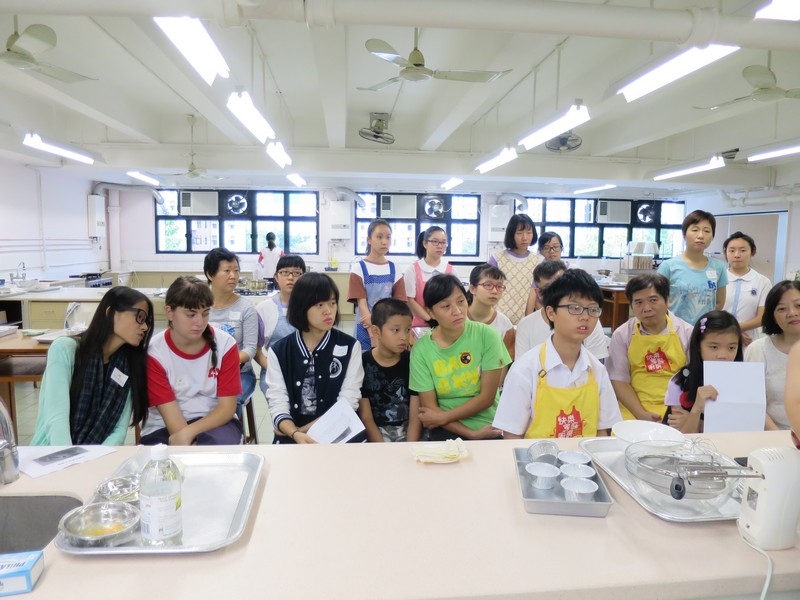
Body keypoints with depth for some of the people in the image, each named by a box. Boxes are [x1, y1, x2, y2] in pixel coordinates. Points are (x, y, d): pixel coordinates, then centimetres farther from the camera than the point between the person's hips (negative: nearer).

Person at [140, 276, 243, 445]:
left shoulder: (225, 344, -8)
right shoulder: (153, 352, -11)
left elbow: (227, 407, -9)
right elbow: (170, 413, -13)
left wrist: (187, 434, -23)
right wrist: (187, 445, -27)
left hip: (214, 422, 1)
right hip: (164, 428, 0)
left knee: (222, 443, -32)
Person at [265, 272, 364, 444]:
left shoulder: (350, 347, 1)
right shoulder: (278, 351, 3)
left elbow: (347, 403, -5)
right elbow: (277, 403, -4)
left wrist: (304, 429, -12)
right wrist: (295, 434, -23)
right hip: (292, 436, 0)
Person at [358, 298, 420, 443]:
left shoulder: (412, 362, -4)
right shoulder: (363, 363, -8)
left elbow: (416, 416, -4)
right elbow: (366, 418, -6)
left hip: (407, 430, 2)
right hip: (376, 431, -2)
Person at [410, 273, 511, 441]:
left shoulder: (487, 335, -9)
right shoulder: (421, 350, -7)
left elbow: (487, 397, -7)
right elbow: (430, 408, -5)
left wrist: (443, 417, -10)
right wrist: (471, 434, -13)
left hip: (488, 428, 1)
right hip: (446, 432, 0)